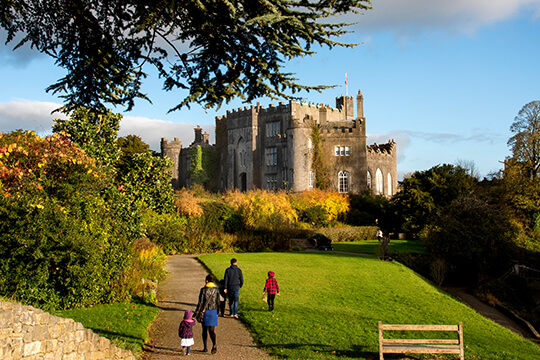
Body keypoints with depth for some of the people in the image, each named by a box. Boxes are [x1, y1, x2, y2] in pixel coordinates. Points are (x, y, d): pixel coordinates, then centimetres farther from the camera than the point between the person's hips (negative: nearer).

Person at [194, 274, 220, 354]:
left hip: (205, 311, -2)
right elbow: (218, 302, 6)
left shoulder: (204, 290, -8)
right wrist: (217, 313, 18)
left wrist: (196, 313, -5)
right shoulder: (216, 290, 2)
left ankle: (205, 348, 15)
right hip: (213, 311, 2)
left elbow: (200, 302, -9)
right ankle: (214, 344, -22)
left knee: (204, 330, 11)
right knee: (212, 330, 3)